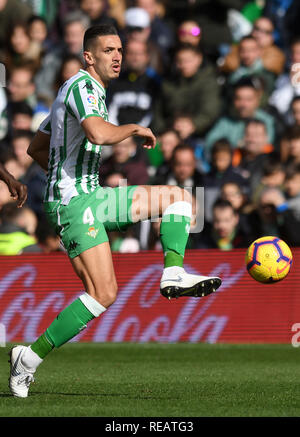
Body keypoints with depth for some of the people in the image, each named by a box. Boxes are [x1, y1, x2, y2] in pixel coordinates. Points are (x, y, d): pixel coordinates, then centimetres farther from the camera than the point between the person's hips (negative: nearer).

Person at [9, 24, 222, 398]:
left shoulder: (78, 89, 20)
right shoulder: (82, 85, -11)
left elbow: (35, 147, 27)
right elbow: (99, 133, -31)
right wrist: (135, 129, -13)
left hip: (90, 196, 10)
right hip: (73, 203, -10)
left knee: (178, 196, 9)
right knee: (104, 293, -18)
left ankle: (174, 275, -9)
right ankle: (30, 357, -12)